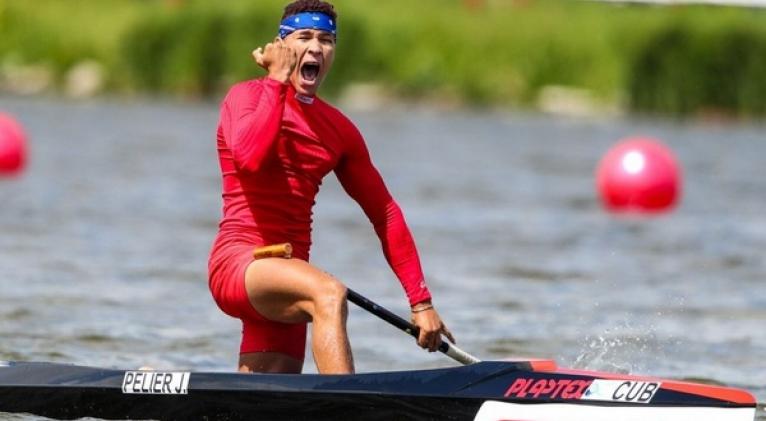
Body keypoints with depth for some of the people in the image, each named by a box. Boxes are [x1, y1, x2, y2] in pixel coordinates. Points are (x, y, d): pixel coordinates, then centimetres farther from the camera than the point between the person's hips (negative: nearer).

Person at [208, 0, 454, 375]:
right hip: (237, 260, -7)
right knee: (329, 293, -36)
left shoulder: (339, 129, 15)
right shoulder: (246, 96, -1)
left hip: (284, 278, 7)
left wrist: (420, 301, 10)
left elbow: (385, 214, 16)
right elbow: (249, 158, -24)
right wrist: (277, 81, -13)